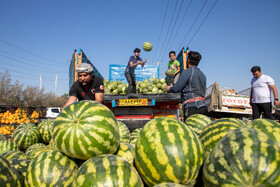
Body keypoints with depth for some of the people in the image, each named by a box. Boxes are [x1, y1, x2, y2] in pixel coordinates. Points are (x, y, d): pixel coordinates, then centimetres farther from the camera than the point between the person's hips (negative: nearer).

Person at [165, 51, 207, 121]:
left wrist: (169, 88, 15)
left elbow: (176, 89, -7)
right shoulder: (203, 75, 19)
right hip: (203, 106, 8)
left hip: (191, 106, -8)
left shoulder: (187, 72, -5)